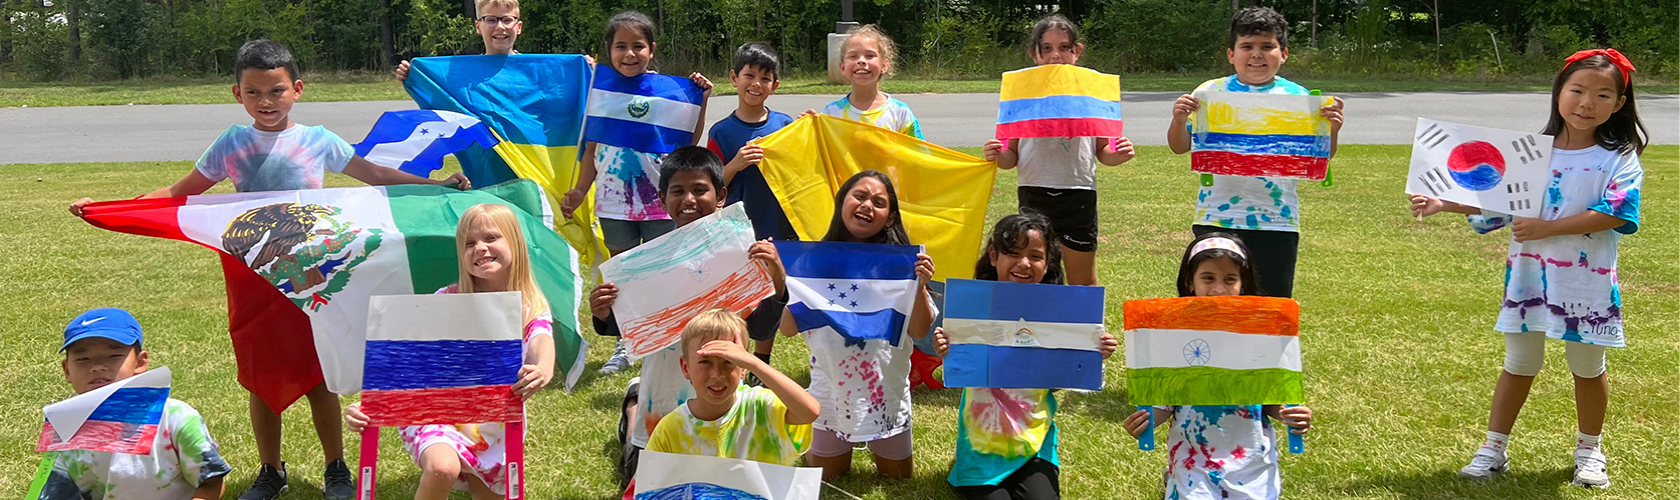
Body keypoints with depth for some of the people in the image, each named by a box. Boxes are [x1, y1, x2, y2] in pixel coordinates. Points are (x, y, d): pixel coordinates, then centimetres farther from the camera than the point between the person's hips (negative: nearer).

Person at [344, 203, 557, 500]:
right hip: (440, 416, -3)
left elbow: (541, 341, -24)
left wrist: (544, 369, -50)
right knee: (442, 468, -32)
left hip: (497, 427, 3)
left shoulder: (532, 308, -3)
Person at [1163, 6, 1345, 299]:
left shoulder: (1297, 97, 1)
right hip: (1217, 218, 0)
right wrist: (1179, 120, -17)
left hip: (1277, 220, 1)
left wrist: (1332, 130, -17)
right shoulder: (1211, 92, 1)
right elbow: (1180, 147, 3)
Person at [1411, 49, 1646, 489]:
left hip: (1587, 282, -2)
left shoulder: (1619, 159, -6)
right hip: (1529, 274, 2)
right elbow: (1494, 204, 8)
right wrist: (1445, 204, -6)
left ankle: (1589, 449, 32)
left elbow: (1614, 213, -19)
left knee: (1588, 367, 14)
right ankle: (1494, 448, 18)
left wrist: (1546, 228, -24)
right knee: (1519, 365, 11)